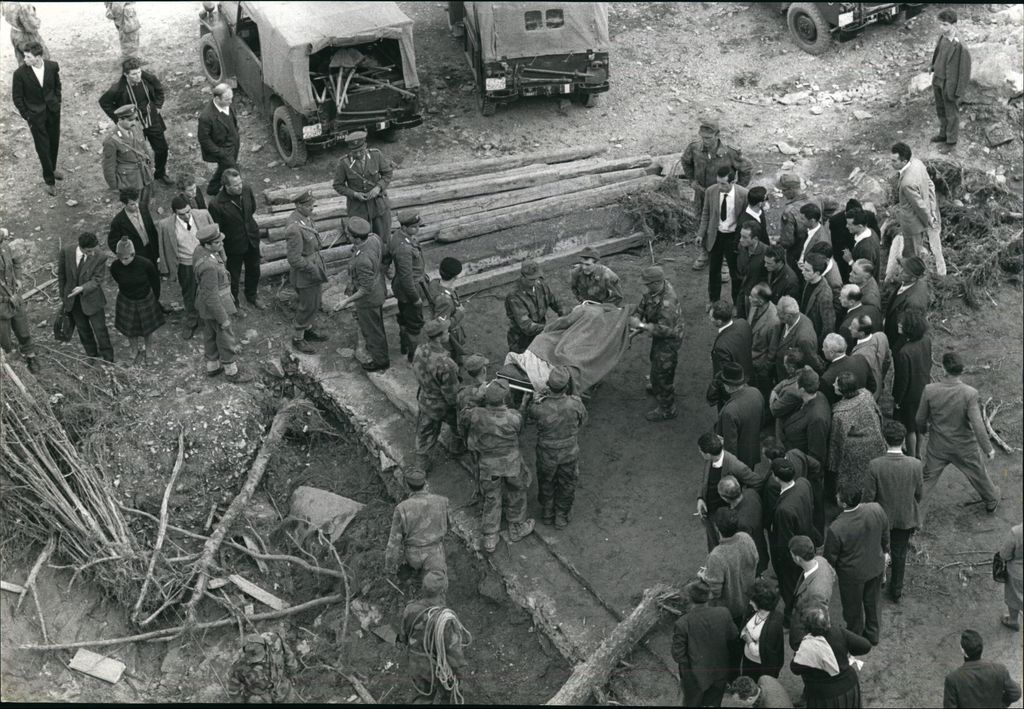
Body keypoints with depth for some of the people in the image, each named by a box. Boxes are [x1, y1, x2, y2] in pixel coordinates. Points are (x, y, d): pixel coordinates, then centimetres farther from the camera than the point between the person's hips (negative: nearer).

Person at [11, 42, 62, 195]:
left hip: (53, 111, 3)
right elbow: (17, 97, -9)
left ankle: (52, 169, 44)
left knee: (54, 143, 18)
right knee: (43, 148, 4)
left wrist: (57, 103, 6)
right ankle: (49, 181, 17)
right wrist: (27, 116, -8)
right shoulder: (20, 73, -19)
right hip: (35, 115, -3)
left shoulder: (52, 66, -12)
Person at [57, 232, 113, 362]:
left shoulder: (99, 258, -22)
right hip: (72, 300, 3)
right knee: (83, 330, 18)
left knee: (100, 331, 5)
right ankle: (92, 356, 36)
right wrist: (62, 295, 9)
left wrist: (82, 288, -36)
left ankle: (109, 360, 20)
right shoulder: (66, 252, -14)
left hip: (92, 300, -3)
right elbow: (61, 274, 1)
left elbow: (96, 280, -19)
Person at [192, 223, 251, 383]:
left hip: (204, 304, 9)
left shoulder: (199, 250, -10)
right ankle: (231, 372, 30)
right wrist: (223, 319, -20)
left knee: (210, 335, 25)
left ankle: (212, 366, 44)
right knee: (225, 338, 11)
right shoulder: (208, 266, -36)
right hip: (215, 307, -9)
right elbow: (212, 298, -28)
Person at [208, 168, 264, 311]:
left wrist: (255, 228, 10)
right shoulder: (216, 204, -31)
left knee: (254, 271, 26)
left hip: (252, 240, 5)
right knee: (234, 277, 18)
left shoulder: (246, 189, -17)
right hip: (234, 246, -5)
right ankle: (234, 303, 45)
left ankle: (252, 296, 54)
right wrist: (221, 253, -12)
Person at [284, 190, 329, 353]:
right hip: (305, 274, -9)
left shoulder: (306, 218, -2)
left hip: (314, 266, 9)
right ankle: (297, 338, 24)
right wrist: (314, 270, -21)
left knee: (313, 303, 23)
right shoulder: (295, 229, -32)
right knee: (308, 306, 6)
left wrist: (320, 265, 17)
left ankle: (307, 330, 44)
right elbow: (294, 259, -29)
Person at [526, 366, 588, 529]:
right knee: (566, 485, 25)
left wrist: (537, 399, 3)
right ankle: (561, 517, 42)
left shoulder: (539, 407, -32)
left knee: (546, 483, 27)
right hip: (570, 453, 0)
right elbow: (583, 421, -8)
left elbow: (528, 416, -8)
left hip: (547, 454, 0)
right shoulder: (575, 404, -29)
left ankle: (547, 513, 48)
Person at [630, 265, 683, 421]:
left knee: (662, 372, 5)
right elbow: (643, 304, 4)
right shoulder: (655, 290, -12)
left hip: (669, 341, -9)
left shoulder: (667, 303, -39)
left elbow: (664, 329, -35)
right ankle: (658, 389, 59)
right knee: (656, 362, 32)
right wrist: (635, 317, -12)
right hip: (660, 338, 9)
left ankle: (666, 410, 23)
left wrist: (641, 325, -30)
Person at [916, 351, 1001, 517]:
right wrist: (988, 449, -9)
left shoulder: (929, 390, -21)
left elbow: (921, 418, -7)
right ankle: (991, 501, 51)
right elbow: (978, 425, -23)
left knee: (927, 480, 15)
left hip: (938, 447, 0)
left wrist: (922, 430, 17)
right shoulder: (970, 393, -26)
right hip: (965, 447, 0)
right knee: (978, 474, 26)